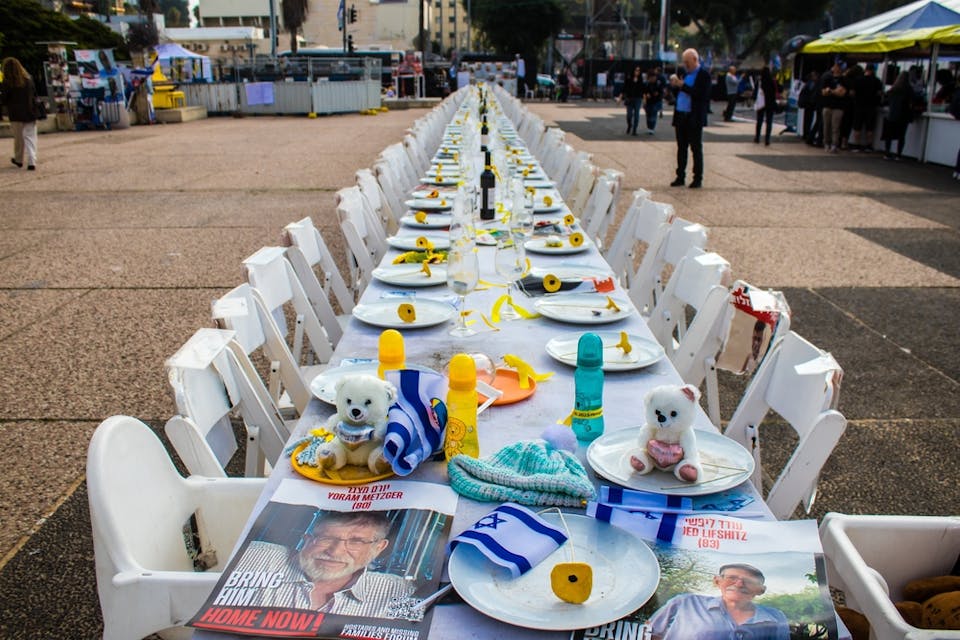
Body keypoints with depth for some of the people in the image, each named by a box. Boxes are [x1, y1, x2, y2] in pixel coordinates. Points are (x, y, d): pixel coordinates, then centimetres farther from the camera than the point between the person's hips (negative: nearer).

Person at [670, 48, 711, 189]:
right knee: (681, 148, 9)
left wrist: (683, 86, -20)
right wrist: (674, 85, -3)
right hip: (681, 116, 7)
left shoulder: (704, 74, -7)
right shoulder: (685, 73, 14)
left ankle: (698, 179, 5)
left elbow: (701, 94, -18)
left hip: (694, 118, -6)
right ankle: (680, 177, 15)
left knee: (696, 149, 0)